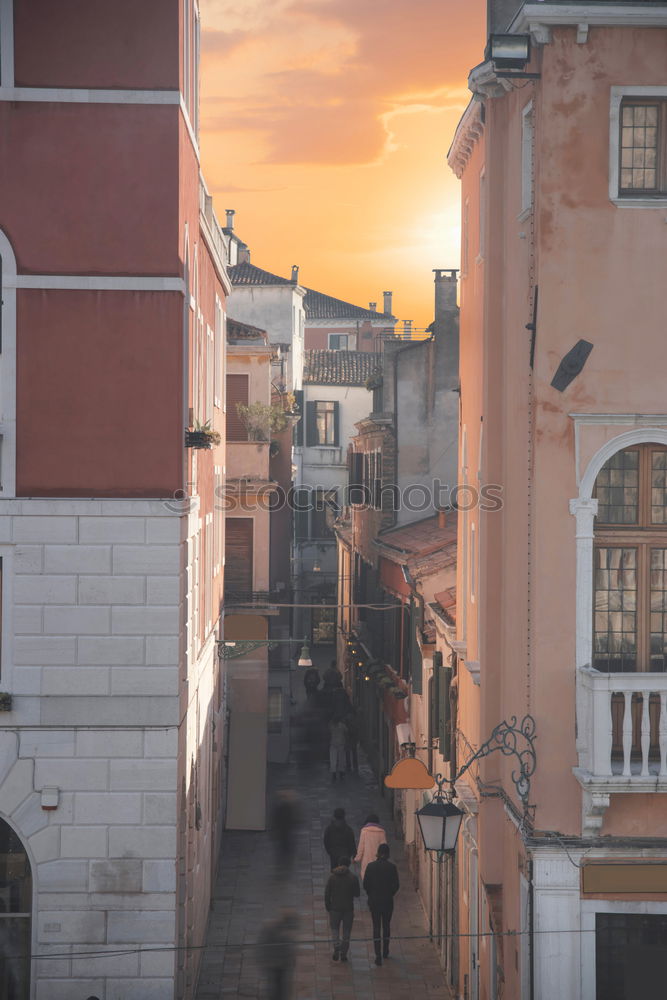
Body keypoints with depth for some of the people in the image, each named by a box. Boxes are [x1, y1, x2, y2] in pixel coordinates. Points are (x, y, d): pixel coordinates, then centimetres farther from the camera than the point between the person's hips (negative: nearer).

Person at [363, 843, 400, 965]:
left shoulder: (371, 866, -7)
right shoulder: (391, 867, -10)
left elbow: (365, 884, -5)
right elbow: (396, 885, -7)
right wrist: (390, 894, 11)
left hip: (374, 900, 0)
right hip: (387, 900, 0)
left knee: (376, 926, 4)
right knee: (386, 925, 17)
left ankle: (378, 955, -5)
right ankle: (385, 952, 29)